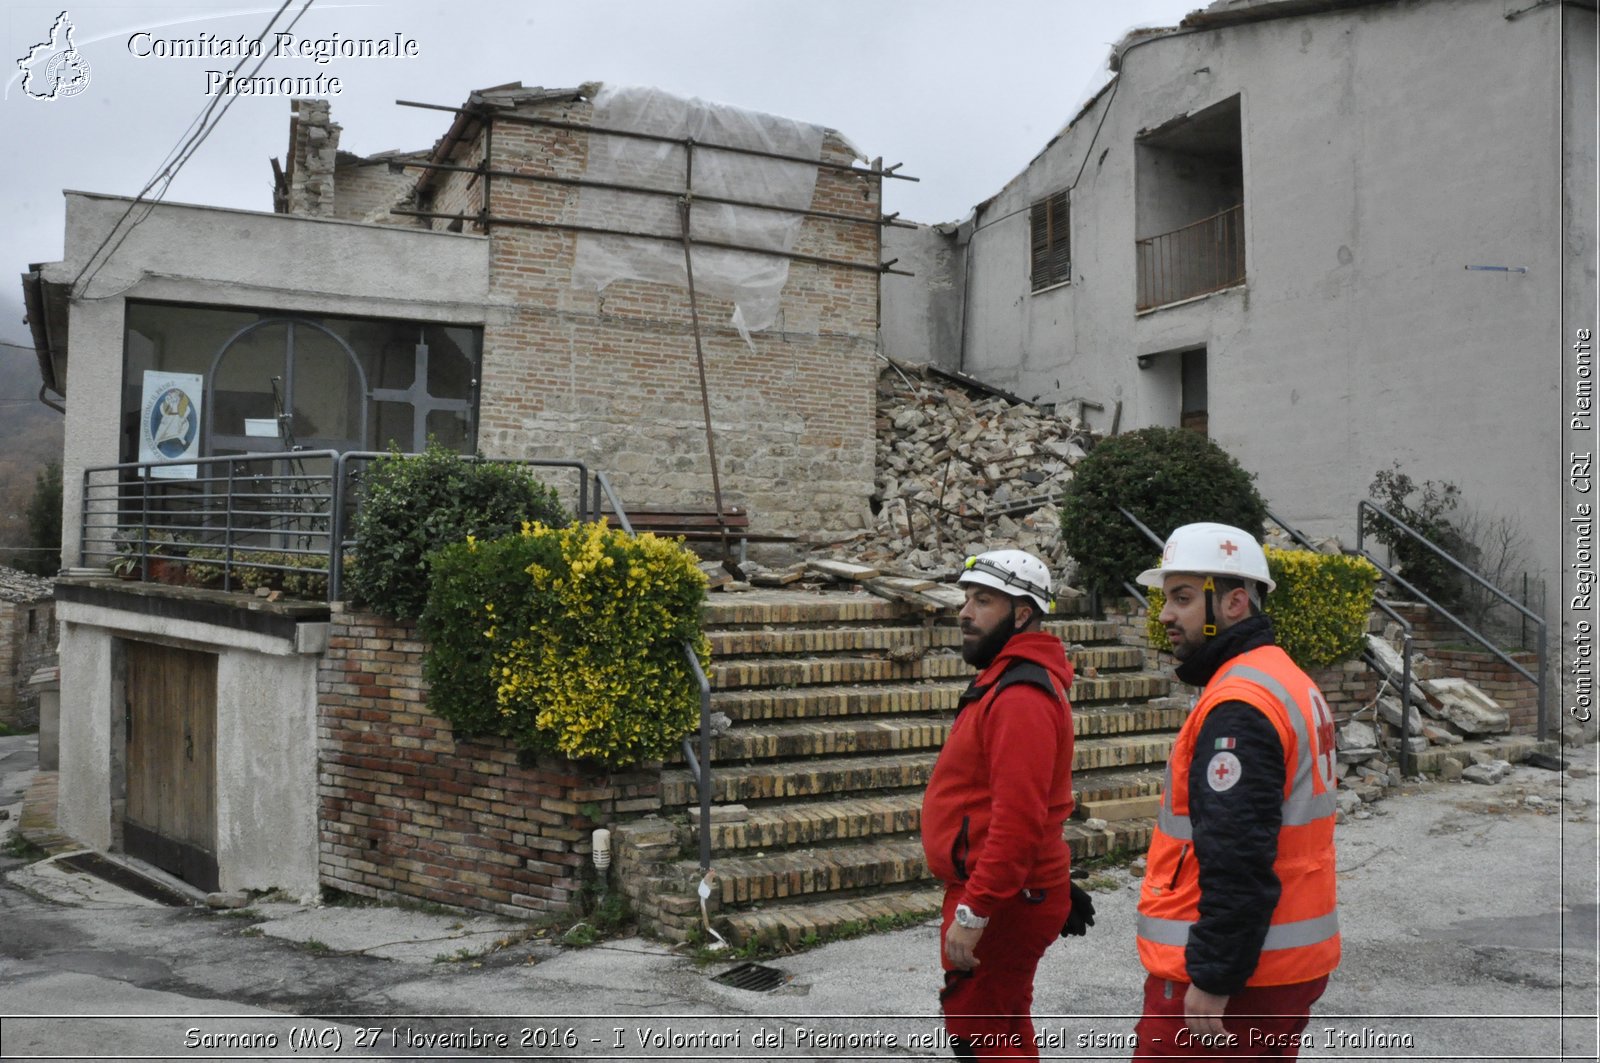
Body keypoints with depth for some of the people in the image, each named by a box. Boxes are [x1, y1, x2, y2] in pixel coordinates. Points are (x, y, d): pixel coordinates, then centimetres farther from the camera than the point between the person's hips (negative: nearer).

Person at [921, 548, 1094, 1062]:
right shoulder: (1006, 680, 13)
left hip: (1002, 902, -10)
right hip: (1003, 894, 10)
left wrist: (972, 911, -27)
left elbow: (1017, 819, -28)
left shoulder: (1021, 696, -22)